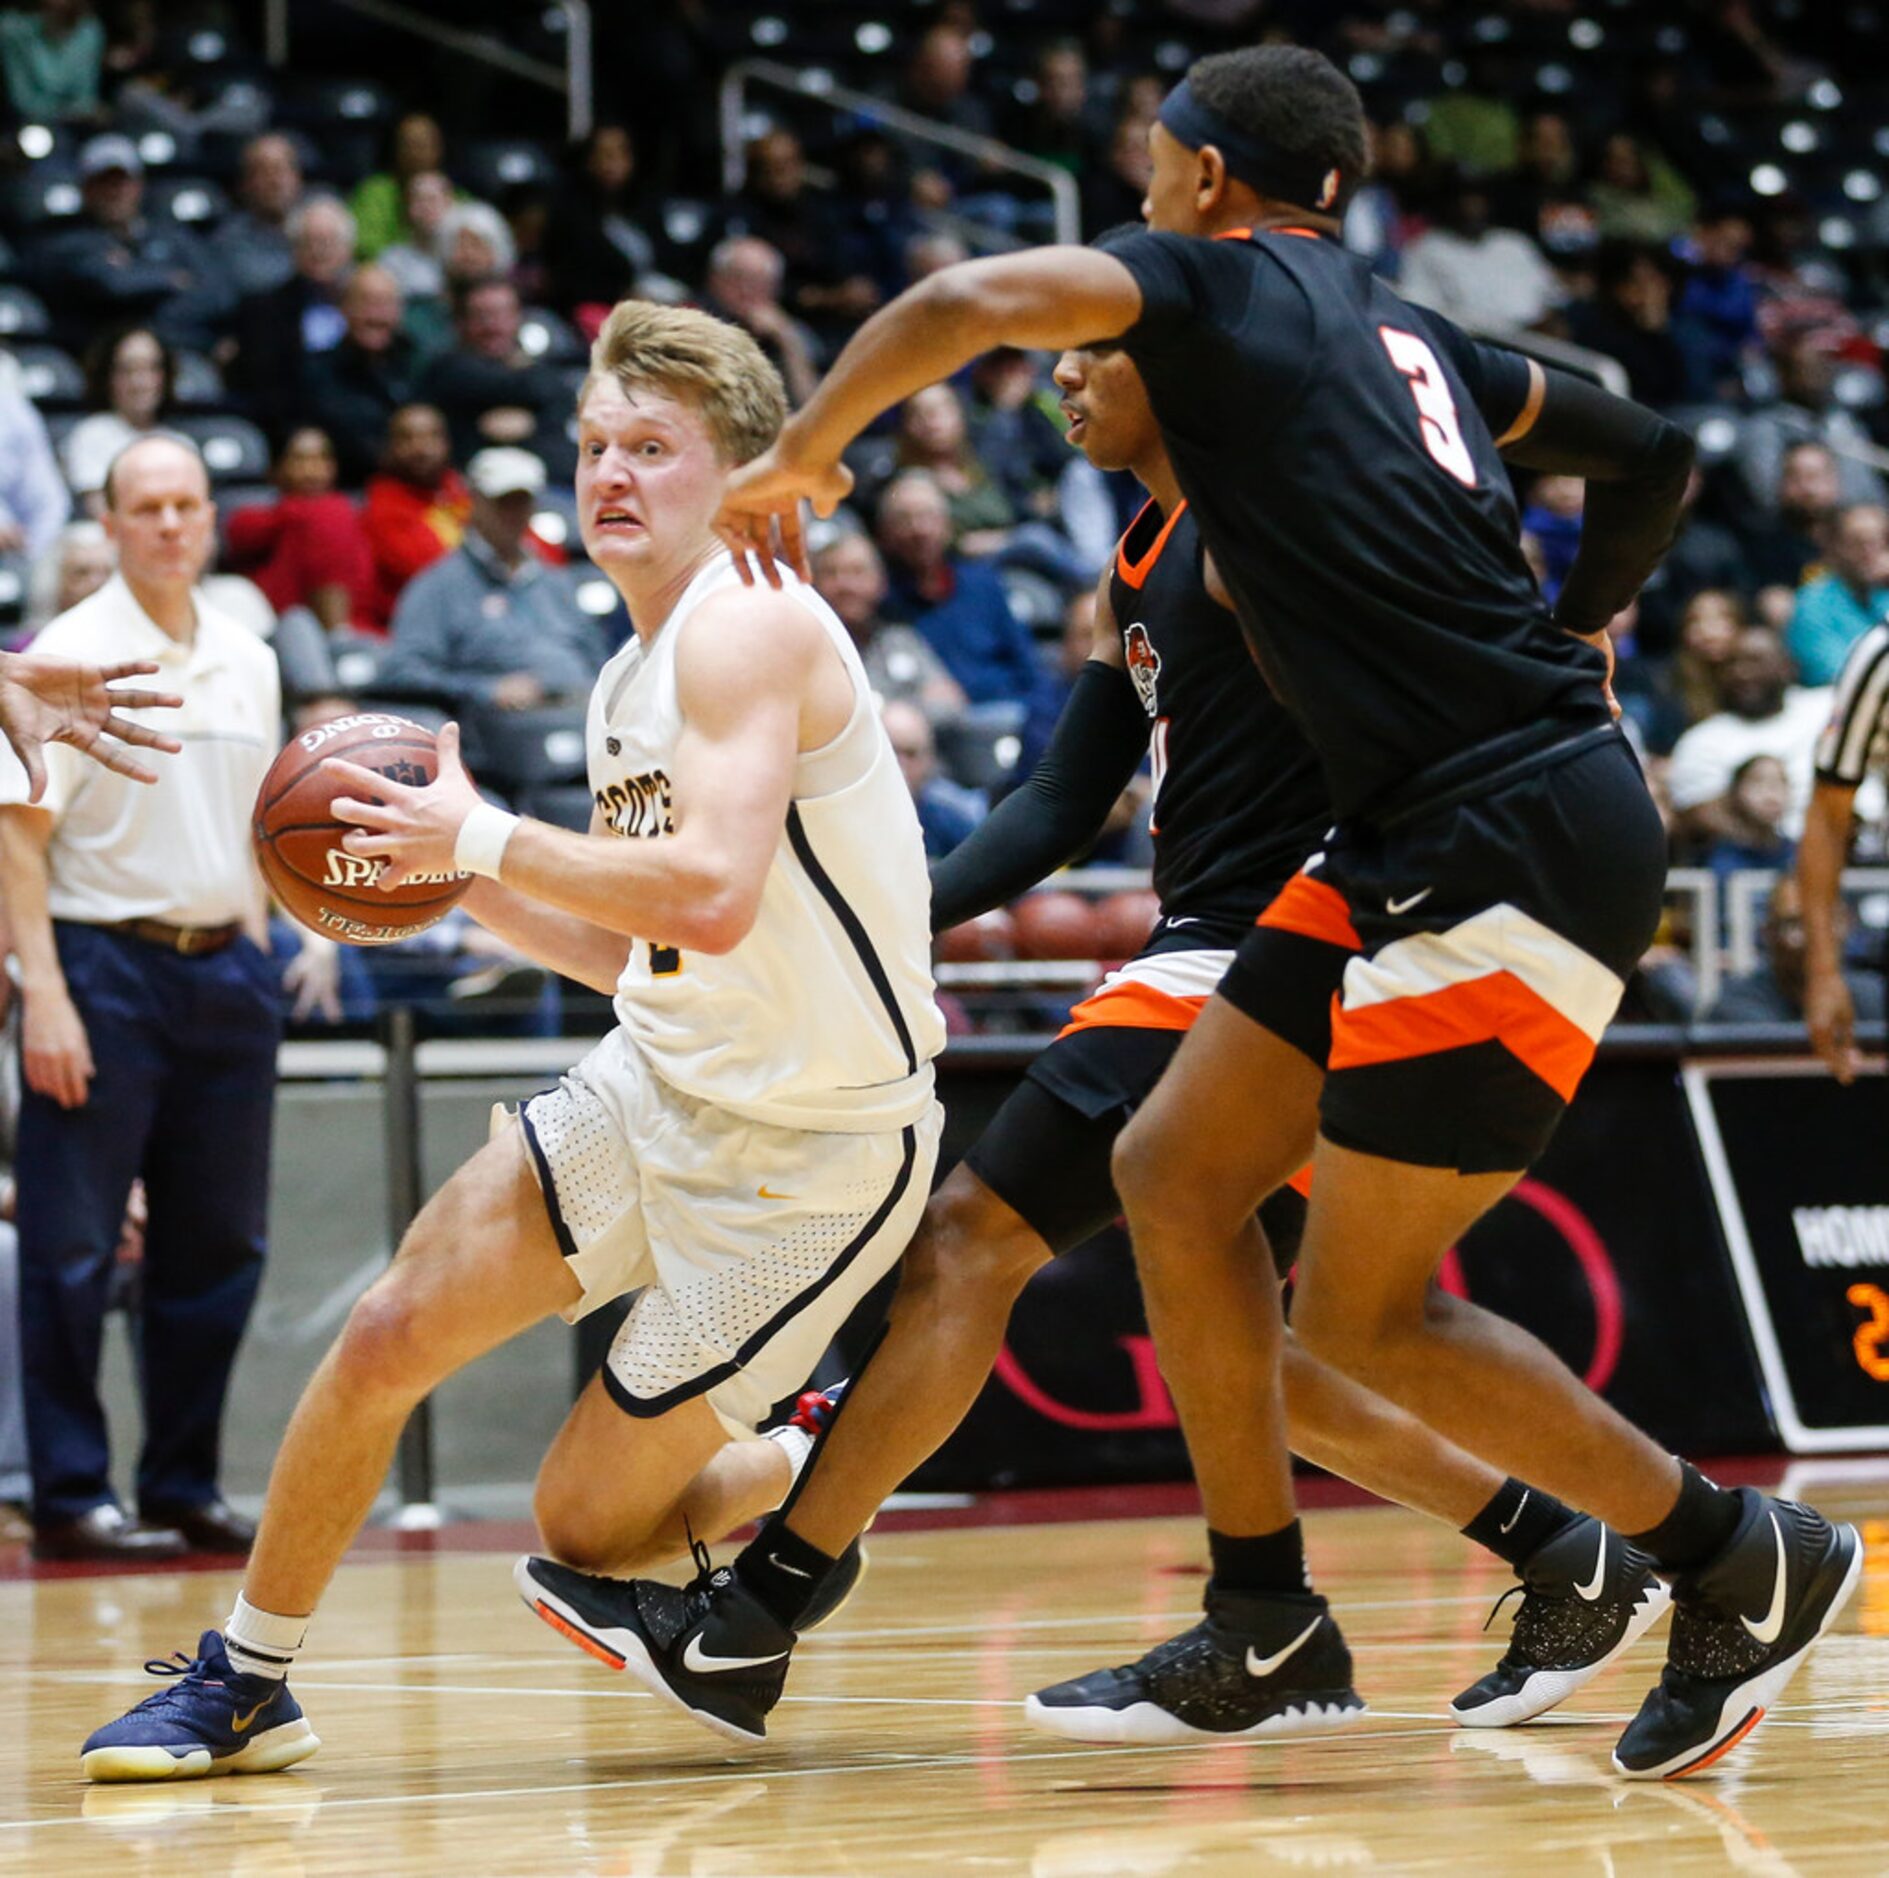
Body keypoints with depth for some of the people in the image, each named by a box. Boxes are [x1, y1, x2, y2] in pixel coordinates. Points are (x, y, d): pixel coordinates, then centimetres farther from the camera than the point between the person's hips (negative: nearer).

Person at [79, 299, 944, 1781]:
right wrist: (454, 876, 7)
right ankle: (244, 1683, 18)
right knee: (384, 1339, 1)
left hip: (812, 1144, -8)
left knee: (585, 1521, -4)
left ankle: (812, 1489, 26)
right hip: (659, 1085, 8)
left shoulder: (747, 623, -19)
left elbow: (713, 896, -33)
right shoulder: (632, 679, 10)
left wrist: (485, 838, -26)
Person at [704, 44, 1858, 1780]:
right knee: (1174, 1168, 11)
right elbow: (1649, 453, 29)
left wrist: (798, 456, -5)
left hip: (1517, 853, -9)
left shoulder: (1216, 282, -3)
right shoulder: (1401, 332, 19)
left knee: (1363, 1311, -2)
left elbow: (967, 301, -20)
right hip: (1429, 845, 9)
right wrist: (1571, 636, 41)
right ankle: (1266, 1630, 16)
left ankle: (1746, 1564, 9)